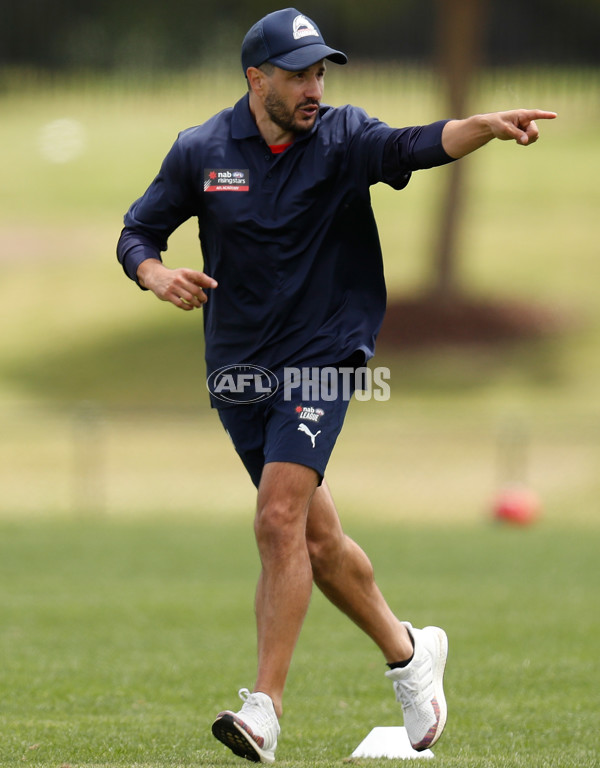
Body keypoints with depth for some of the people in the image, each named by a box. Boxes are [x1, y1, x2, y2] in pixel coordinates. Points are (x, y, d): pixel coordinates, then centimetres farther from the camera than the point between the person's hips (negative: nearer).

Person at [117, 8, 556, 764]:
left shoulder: (342, 139, -6)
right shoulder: (201, 151, -1)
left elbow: (413, 147, -24)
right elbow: (137, 233, 6)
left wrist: (485, 127, -43)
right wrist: (160, 276, -16)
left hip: (320, 359, -3)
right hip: (238, 370, 3)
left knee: (279, 520, -18)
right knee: (316, 538, 11)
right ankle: (407, 652, 33)